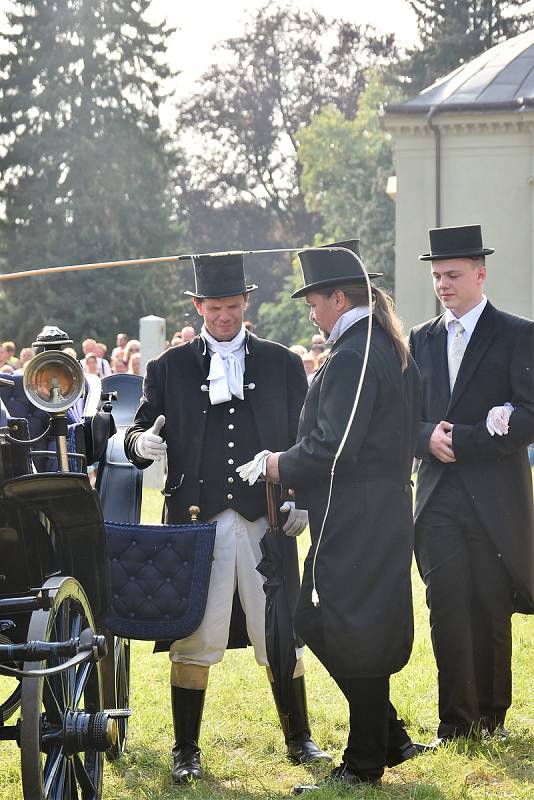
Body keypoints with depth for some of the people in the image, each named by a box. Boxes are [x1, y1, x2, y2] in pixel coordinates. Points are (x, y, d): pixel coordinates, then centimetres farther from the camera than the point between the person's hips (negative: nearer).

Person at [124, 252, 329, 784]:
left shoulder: (283, 364, 12)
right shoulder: (169, 368, 9)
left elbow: (306, 440, 11)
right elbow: (139, 432, 7)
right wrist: (141, 443, -17)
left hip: (266, 519, 1)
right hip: (195, 518, -1)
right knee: (192, 641, 0)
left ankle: (299, 739, 20)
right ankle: (186, 751, 9)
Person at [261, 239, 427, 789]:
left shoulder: (351, 357, -18)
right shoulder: (393, 350, 12)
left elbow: (332, 446, -24)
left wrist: (282, 466, -6)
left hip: (354, 519, -10)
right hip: (385, 511, 10)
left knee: (350, 631, 0)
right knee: (317, 622, 17)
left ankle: (366, 762, 11)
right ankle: (388, 737, 22)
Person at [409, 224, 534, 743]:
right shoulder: (421, 340, 14)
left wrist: (460, 438, -15)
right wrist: (429, 437, -9)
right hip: (438, 499, 3)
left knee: (490, 611, 4)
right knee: (448, 609, -2)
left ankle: (491, 720, 18)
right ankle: (455, 725, 3)